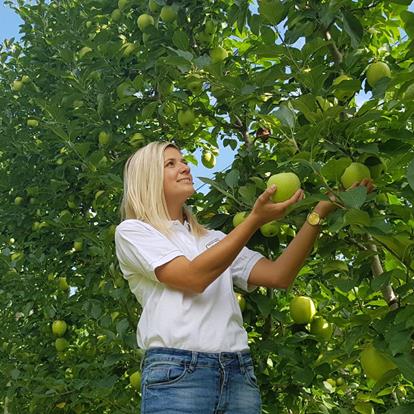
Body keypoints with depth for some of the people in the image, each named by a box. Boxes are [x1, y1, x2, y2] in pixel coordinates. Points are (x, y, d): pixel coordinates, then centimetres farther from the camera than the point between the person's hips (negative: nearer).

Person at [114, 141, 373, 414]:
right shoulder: (131, 231, 4)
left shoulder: (213, 239, 18)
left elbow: (279, 276, 6)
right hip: (176, 373, -4)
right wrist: (256, 219, -14)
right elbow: (193, 277, -11)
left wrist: (320, 211, 1)